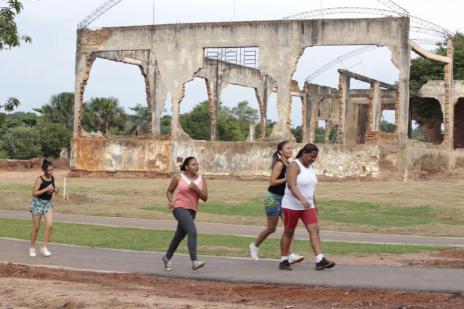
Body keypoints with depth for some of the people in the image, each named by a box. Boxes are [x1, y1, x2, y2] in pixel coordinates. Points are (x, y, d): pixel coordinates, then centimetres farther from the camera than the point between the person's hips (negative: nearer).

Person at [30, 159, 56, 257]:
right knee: (36, 227, 5)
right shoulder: (40, 179, -18)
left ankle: (44, 247, 0)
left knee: (49, 225, -10)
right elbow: (34, 193, -21)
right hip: (38, 203, -5)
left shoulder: (52, 178, 0)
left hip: (48, 203, 5)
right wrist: (46, 189, -27)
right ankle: (32, 248, 20)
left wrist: (54, 190, -4)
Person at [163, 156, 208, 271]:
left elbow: (205, 198, -2)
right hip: (179, 208, -6)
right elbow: (169, 191, 6)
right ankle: (194, 262, -29)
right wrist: (171, 201, -14)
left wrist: (196, 188, -18)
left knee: (179, 236, 17)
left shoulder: (201, 179, 2)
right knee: (192, 231, -24)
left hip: (191, 211, 6)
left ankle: (167, 257, 40)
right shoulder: (178, 177, -5)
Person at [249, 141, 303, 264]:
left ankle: (290, 255, -10)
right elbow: (272, 181, -22)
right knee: (271, 228, 4)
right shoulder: (279, 164, -16)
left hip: (284, 198, 7)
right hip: (273, 198, -7)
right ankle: (255, 246, 27)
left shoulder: (288, 164, 8)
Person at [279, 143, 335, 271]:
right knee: (288, 232, 5)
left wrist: (314, 204, 19)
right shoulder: (294, 165, -15)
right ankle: (283, 261, 16)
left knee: (314, 230, -8)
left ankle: (320, 261, -16)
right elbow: (291, 185, -27)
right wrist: (302, 199, -40)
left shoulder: (309, 167, 10)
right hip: (292, 206, -6)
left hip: (307, 206, 7)